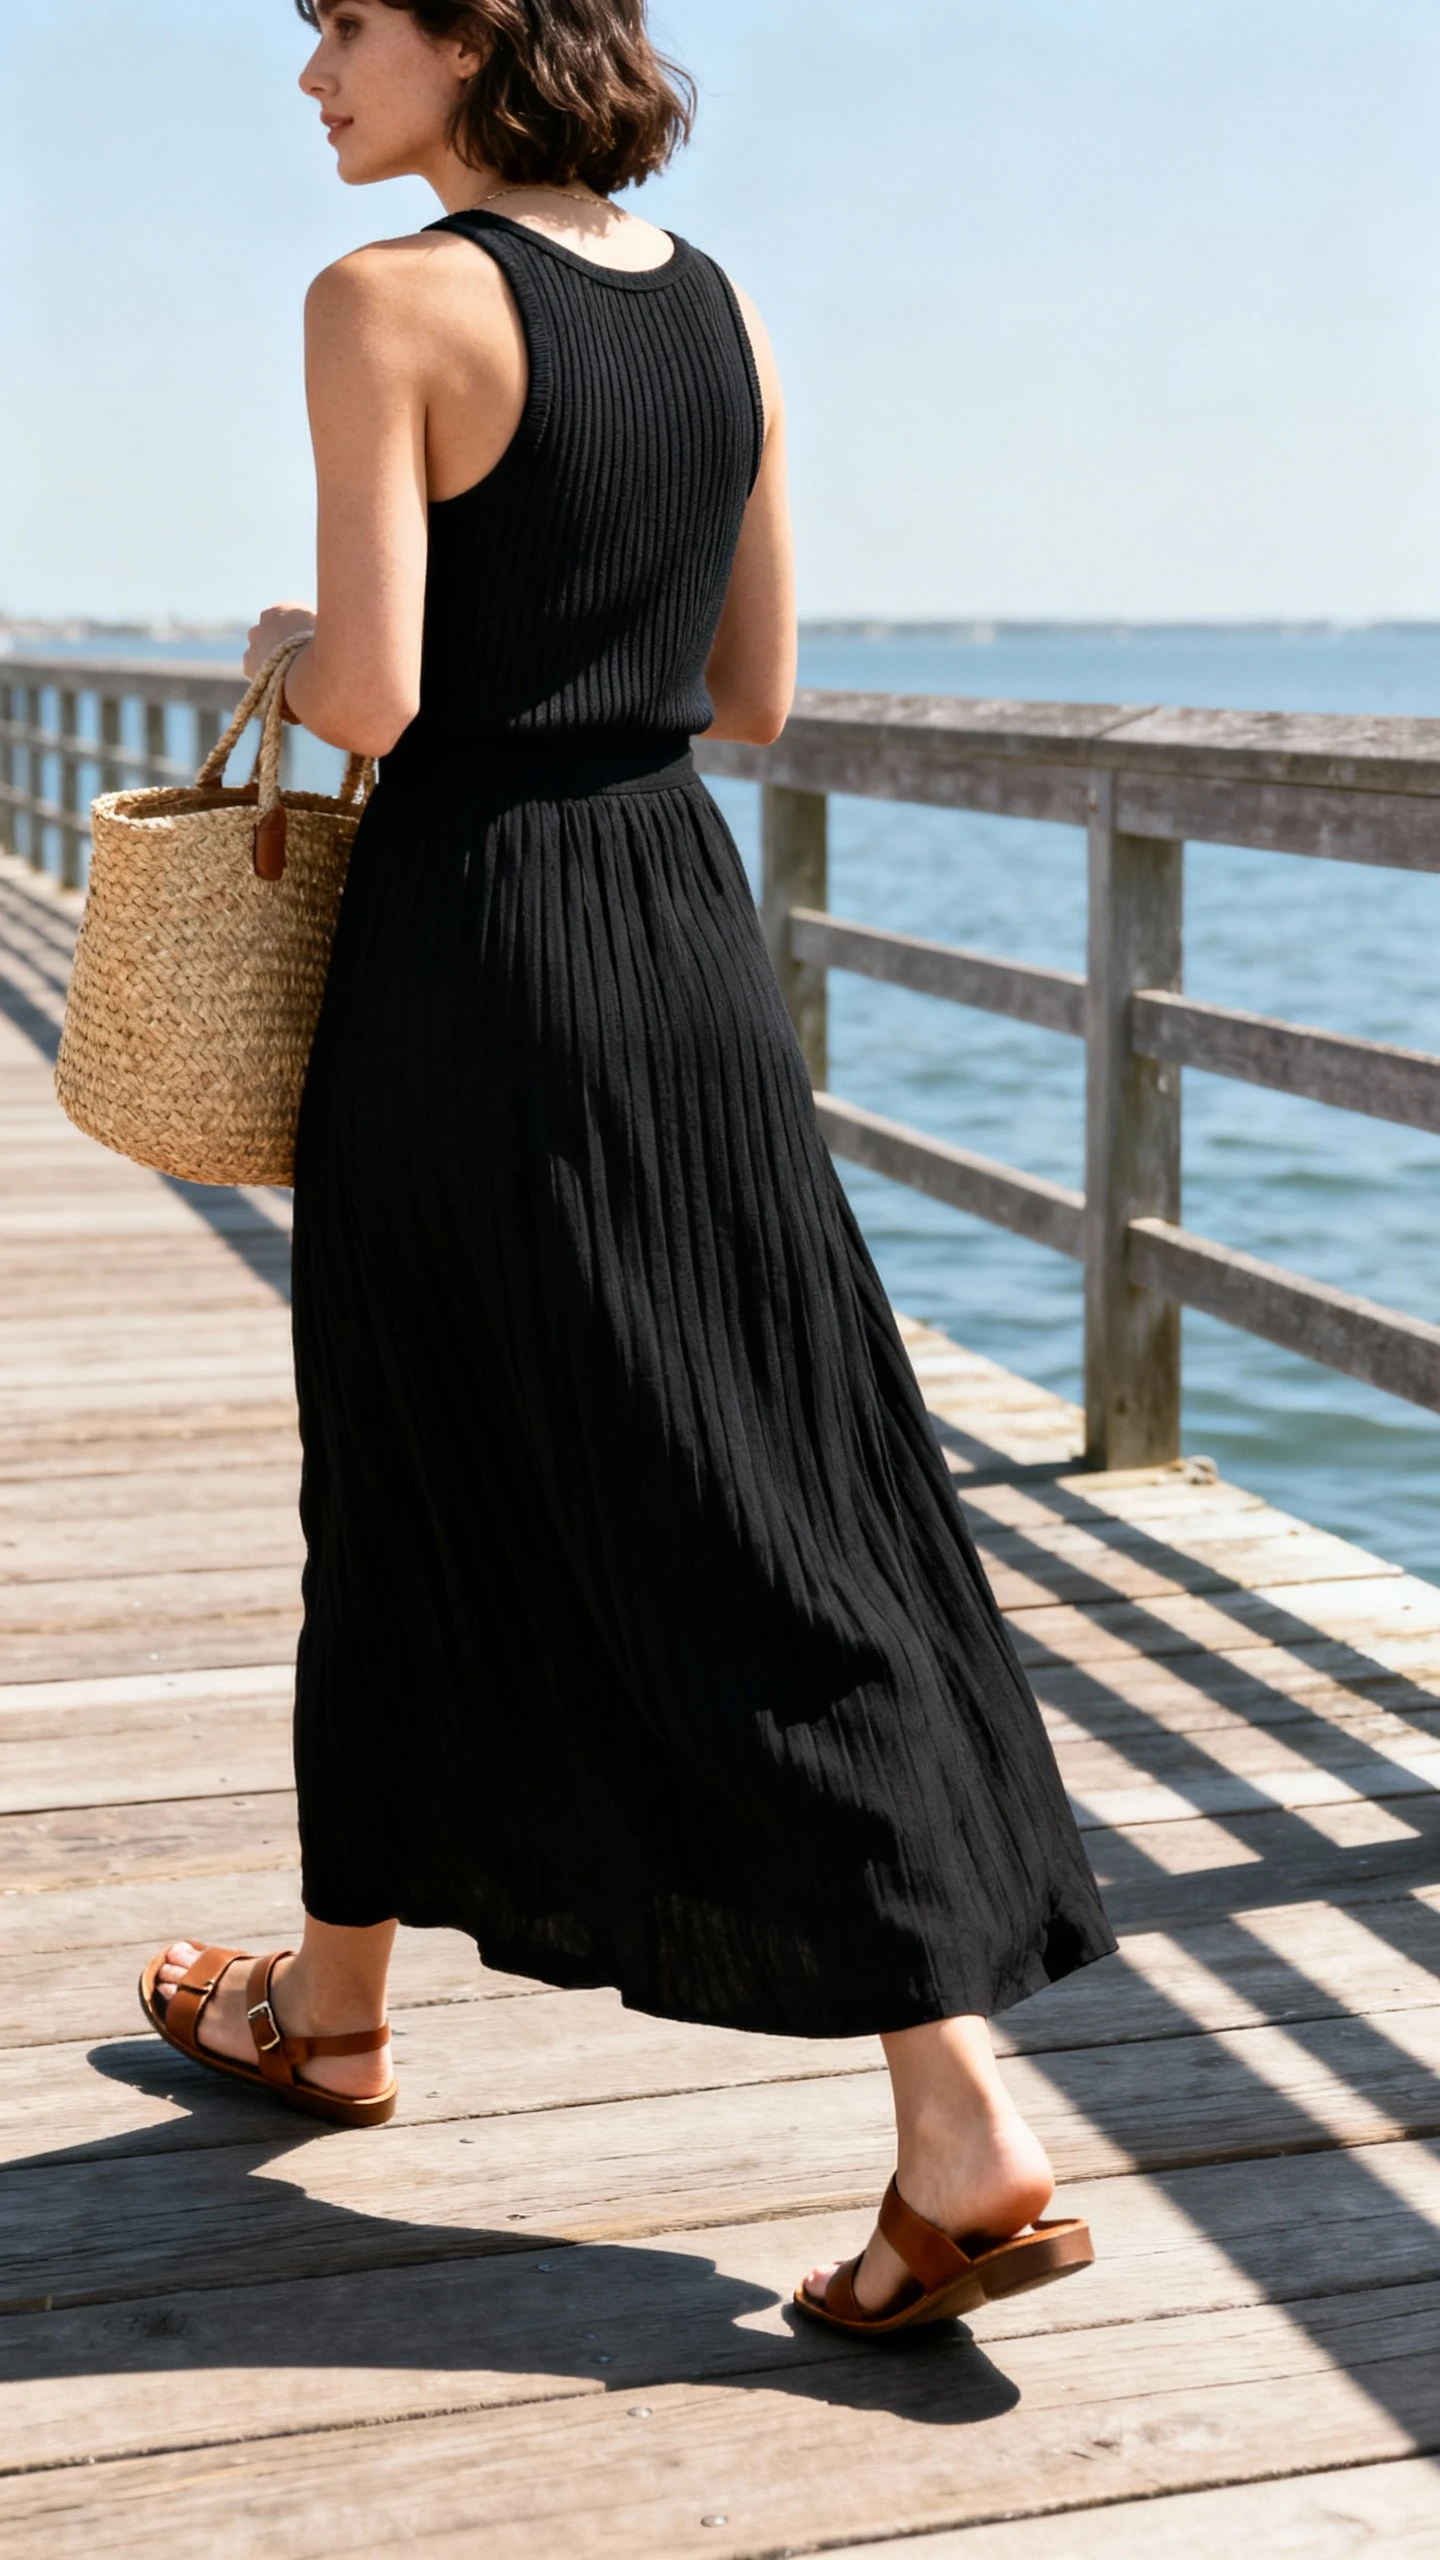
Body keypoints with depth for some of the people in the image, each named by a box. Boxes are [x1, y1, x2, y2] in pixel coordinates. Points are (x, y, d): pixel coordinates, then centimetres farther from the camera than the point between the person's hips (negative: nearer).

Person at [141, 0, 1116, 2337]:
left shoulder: (393, 304, -10)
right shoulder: (722, 312, 10)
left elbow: (373, 689, -18)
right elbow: (750, 696, 13)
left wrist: (289, 649, 3)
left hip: (473, 943, -6)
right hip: (688, 929, 6)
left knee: (435, 1487, 10)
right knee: (790, 1496, 6)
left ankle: (337, 2001, 31)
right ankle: (961, 2126, 4)